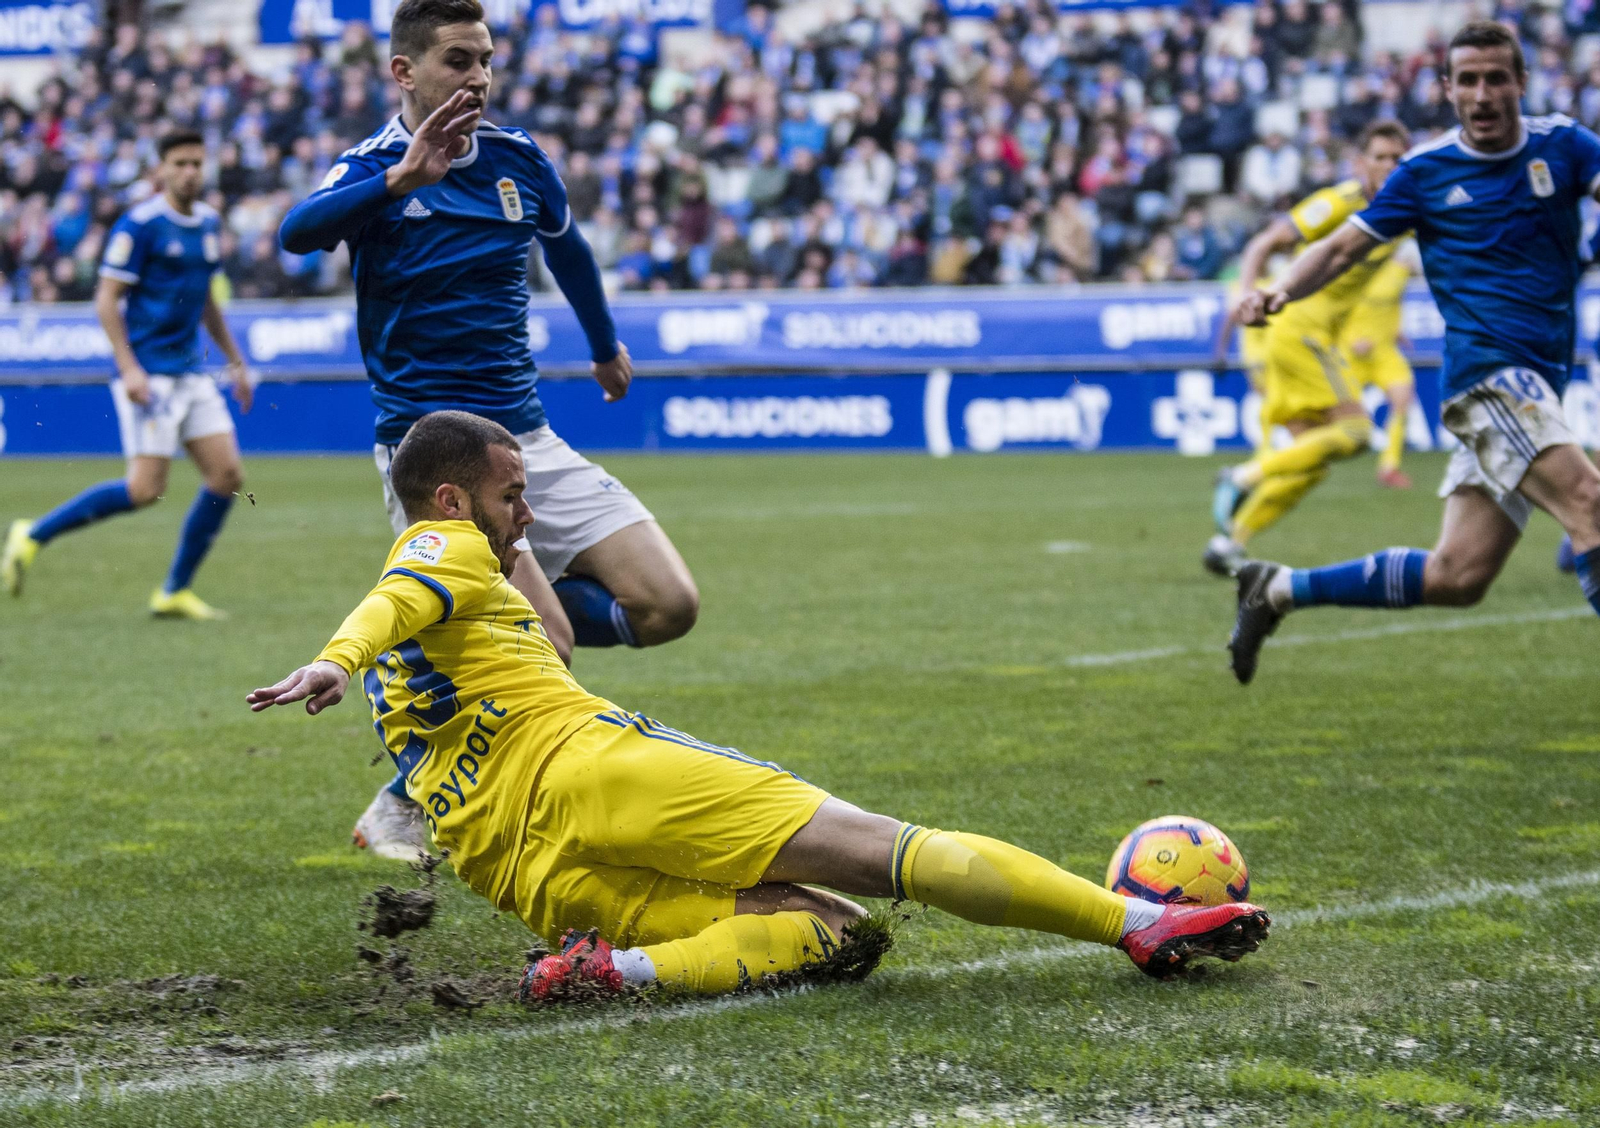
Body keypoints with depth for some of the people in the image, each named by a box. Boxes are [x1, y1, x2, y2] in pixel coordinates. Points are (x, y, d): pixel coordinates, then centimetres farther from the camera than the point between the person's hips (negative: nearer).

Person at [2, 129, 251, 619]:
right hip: (148, 372, -8)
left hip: (191, 372, 8)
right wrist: (129, 367, -20)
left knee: (227, 476, -2)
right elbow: (106, 299, -12)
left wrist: (235, 359, 22)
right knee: (146, 489, -14)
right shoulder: (140, 224, -11)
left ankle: (175, 592, 7)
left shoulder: (209, 222, 12)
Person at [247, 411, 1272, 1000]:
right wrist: (336, 661, -36)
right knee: (868, 846, -12)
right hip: (580, 764, -8)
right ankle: (1140, 922, -19)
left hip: (528, 879, 8)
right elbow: (393, 605, -15)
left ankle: (623, 965, -28)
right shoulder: (444, 547, 6)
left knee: (821, 927, -4)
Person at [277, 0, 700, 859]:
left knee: (668, 607, -6)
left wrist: (604, 345, 40)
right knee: (547, 648, -19)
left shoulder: (518, 160, 6)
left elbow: (566, 246, 28)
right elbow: (297, 234, -32)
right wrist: (400, 178, -46)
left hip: (527, 437, 6)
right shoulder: (374, 168, -9)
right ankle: (400, 807, 2)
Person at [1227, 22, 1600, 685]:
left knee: (1457, 577, 2)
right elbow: (1344, 248, 7)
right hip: (1485, 371, -4)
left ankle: (1279, 590, 16)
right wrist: (1277, 294, -10)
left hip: (1537, 380, 4)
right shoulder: (1427, 170, 3)